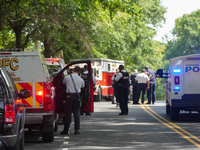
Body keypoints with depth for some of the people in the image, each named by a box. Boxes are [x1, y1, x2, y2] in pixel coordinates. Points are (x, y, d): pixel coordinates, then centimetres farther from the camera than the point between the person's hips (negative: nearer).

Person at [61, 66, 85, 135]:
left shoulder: (67, 77, -1)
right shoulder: (81, 79, 4)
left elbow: (63, 83, 17)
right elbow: (83, 86, 19)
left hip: (69, 95, -1)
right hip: (77, 96, 1)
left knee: (68, 113, 3)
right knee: (77, 112, 5)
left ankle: (66, 130, 6)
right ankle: (77, 130, 1)